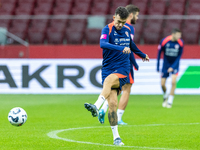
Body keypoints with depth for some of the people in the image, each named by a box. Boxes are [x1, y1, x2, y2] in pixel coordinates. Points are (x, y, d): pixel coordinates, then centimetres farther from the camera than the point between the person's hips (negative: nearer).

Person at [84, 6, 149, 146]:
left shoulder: (127, 30, 10)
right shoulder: (107, 29, -4)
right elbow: (103, 44, -26)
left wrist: (142, 55, 49)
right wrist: (121, 48, -38)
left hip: (122, 70, 1)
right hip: (108, 69, -1)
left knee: (108, 80, -34)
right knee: (112, 103, -11)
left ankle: (97, 107, -53)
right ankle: (116, 137, -4)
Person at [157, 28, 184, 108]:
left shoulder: (180, 43, -13)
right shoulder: (164, 41, -16)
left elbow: (179, 56, -5)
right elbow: (159, 53, -2)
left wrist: (173, 67, -13)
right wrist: (158, 66, 0)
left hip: (175, 64, 0)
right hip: (166, 64, 0)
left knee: (173, 81, -19)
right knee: (162, 84, -1)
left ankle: (170, 101, -8)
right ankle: (165, 97, 31)